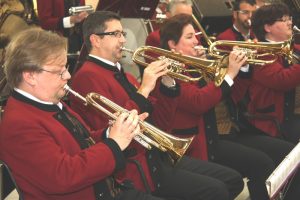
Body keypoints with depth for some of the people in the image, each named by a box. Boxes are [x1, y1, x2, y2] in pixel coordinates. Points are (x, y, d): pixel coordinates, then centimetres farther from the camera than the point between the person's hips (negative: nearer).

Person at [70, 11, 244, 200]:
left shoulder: (120, 73, 17)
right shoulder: (88, 76, -11)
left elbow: (157, 119, 15)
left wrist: (167, 84, 0)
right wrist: (144, 89, -20)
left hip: (157, 154, 9)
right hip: (134, 166, -9)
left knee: (232, 179, 4)